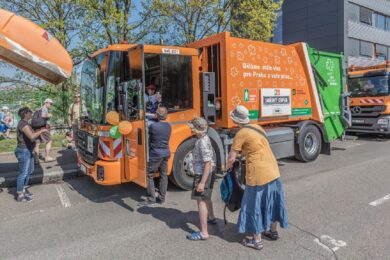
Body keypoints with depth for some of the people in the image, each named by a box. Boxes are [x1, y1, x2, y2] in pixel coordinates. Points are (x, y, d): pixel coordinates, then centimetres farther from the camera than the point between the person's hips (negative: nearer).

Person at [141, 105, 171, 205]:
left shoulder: (153, 126, -15)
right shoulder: (168, 126, 3)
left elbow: (149, 139, -2)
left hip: (155, 154, -6)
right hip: (166, 153, 6)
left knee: (149, 175, 4)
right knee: (163, 175, 12)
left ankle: (151, 198, 6)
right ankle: (162, 198, 19)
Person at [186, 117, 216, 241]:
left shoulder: (202, 142, -24)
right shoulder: (204, 138, 6)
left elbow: (208, 163, -27)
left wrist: (202, 182, -27)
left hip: (203, 174, -10)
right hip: (207, 173, 10)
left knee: (201, 200, -6)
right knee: (206, 197, 27)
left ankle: (204, 233, -2)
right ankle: (211, 218, 47)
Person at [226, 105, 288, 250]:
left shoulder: (241, 134, -12)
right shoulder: (257, 127, 10)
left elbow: (231, 158, -10)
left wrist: (227, 166, 11)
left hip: (258, 174, -8)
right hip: (273, 170, 8)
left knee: (255, 205, 6)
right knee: (271, 201, 21)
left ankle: (257, 241, 17)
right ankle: (273, 232, 38)